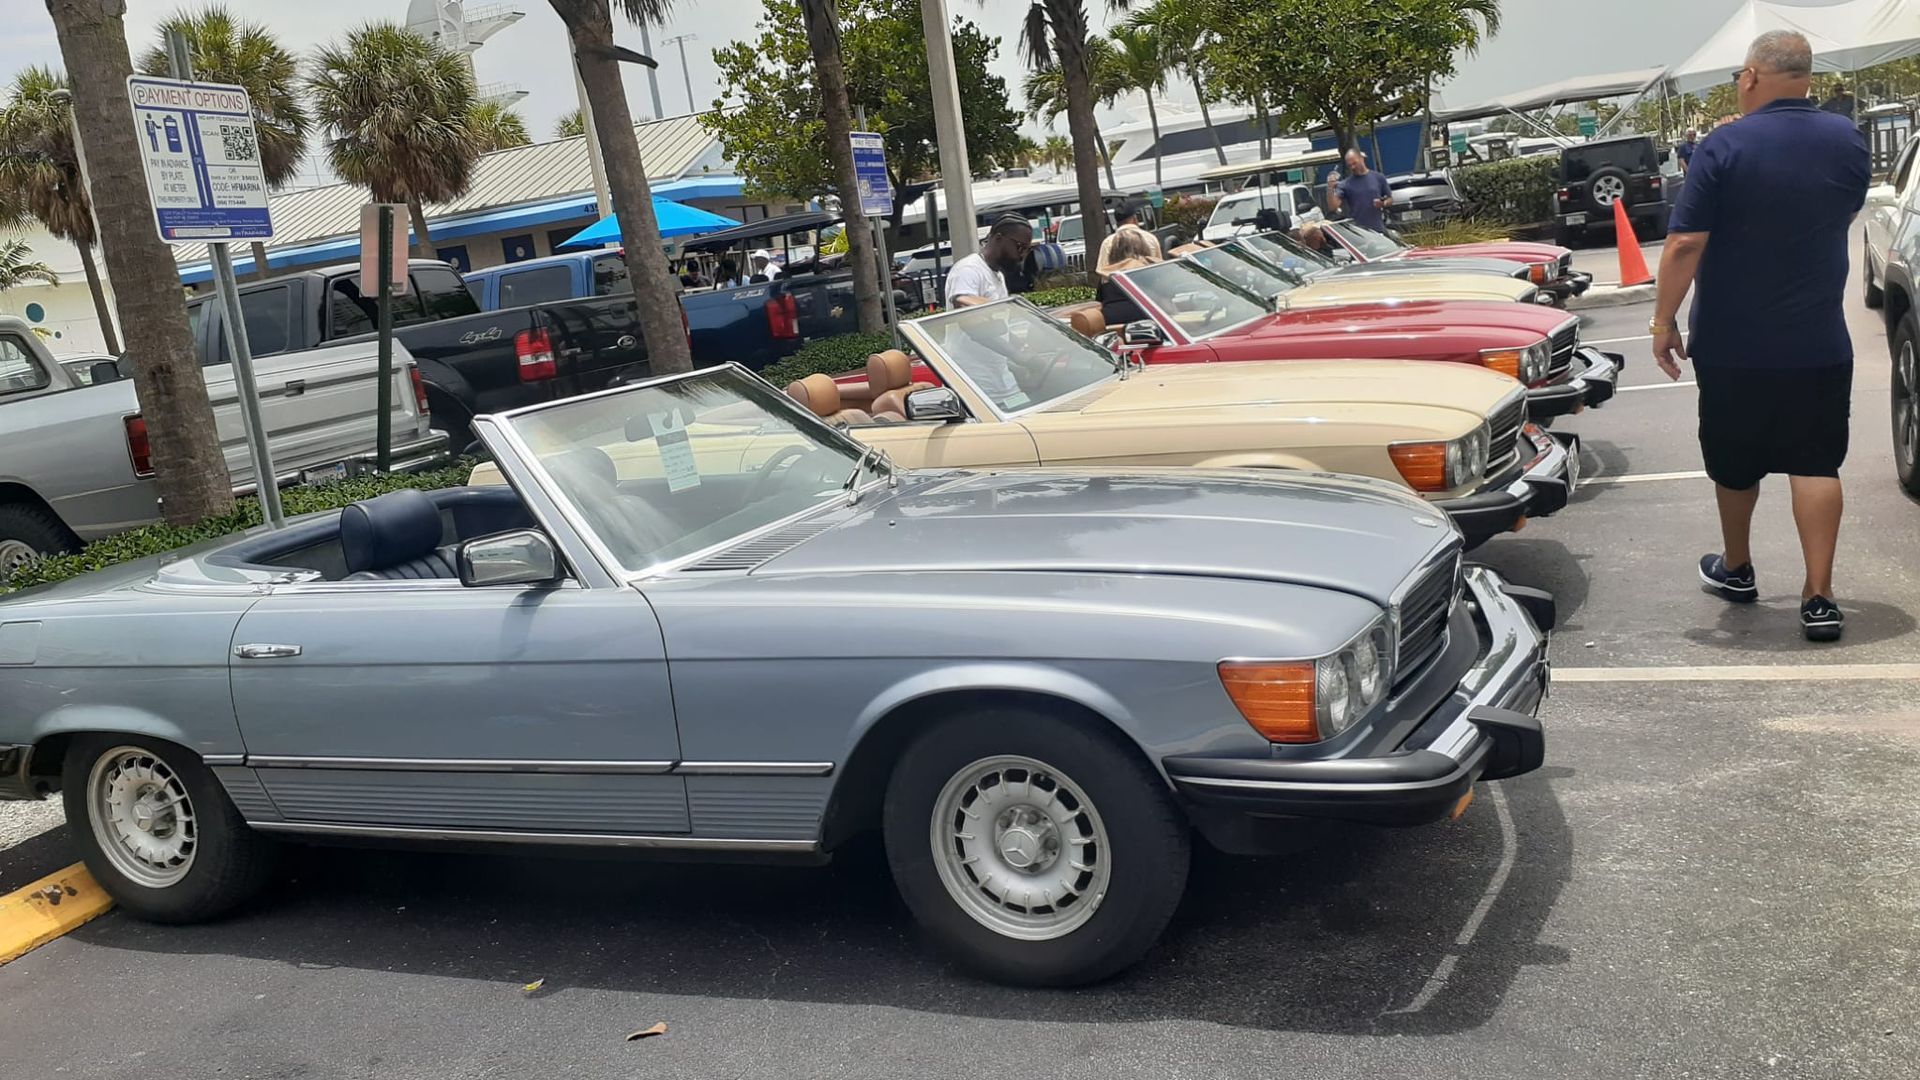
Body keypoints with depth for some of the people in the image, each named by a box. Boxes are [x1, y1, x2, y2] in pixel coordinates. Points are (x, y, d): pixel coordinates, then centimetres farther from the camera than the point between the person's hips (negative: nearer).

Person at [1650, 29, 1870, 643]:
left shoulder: (1723, 148, -13)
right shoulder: (1847, 142, 2)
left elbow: (1685, 245, -18)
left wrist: (1664, 321, -10)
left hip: (1733, 345, -3)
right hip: (1820, 344, 3)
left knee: (1735, 461, 15)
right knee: (1815, 463, 5)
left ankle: (1736, 569, 32)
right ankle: (1818, 597, -1)